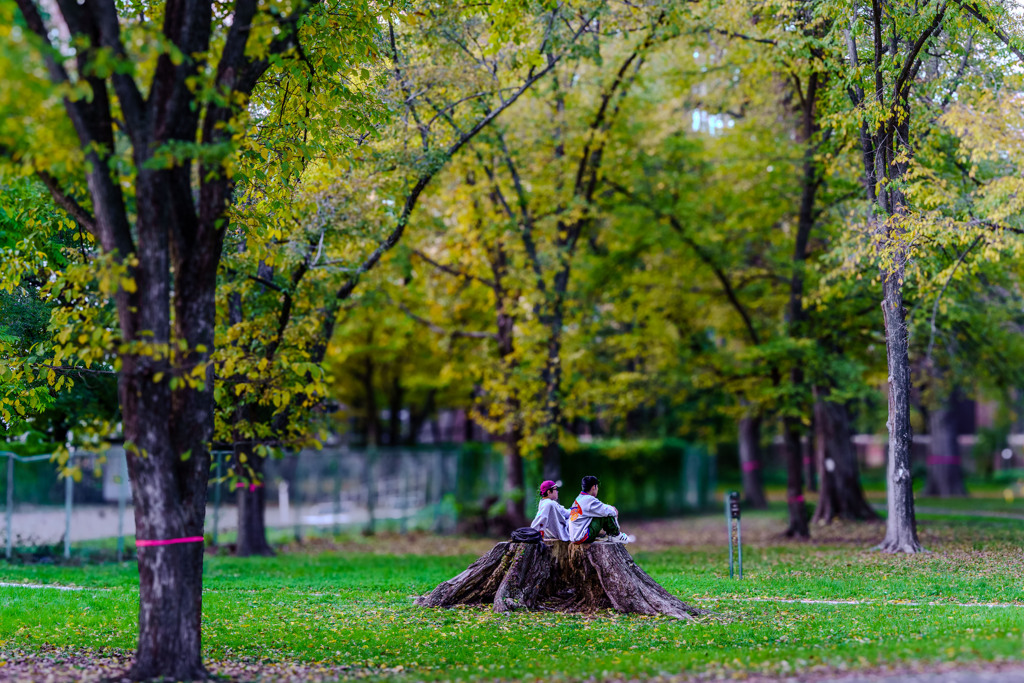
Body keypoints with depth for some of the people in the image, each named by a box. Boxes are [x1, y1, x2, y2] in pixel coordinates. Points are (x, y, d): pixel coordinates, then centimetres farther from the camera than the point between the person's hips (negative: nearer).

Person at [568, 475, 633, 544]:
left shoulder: (579, 499, 14)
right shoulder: (589, 499, -15)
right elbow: (606, 511, -12)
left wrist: (611, 508, 12)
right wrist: (614, 512, 9)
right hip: (581, 538, -10)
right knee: (607, 516, -9)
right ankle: (616, 536, 9)